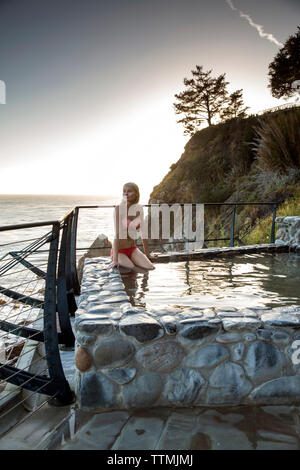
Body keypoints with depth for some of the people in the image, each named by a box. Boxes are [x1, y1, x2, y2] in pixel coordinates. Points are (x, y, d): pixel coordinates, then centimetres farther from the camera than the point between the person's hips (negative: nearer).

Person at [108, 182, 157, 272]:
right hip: (119, 250, -5)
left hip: (132, 249, 5)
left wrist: (148, 254, 10)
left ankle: (129, 261, 10)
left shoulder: (139, 209, -1)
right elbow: (117, 234, -22)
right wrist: (115, 259, -26)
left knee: (150, 268, -14)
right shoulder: (119, 208, -15)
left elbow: (143, 232, 6)